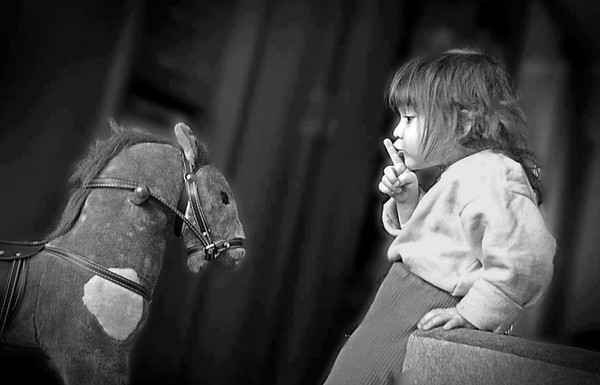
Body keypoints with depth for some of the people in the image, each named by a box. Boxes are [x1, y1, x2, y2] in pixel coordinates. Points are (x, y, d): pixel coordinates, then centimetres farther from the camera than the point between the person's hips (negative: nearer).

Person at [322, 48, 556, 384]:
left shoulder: (490, 176, -19)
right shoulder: (461, 174, 15)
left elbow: (525, 261, -29)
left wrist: (472, 313, -23)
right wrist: (408, 200, 11)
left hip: (422, 322, -10)